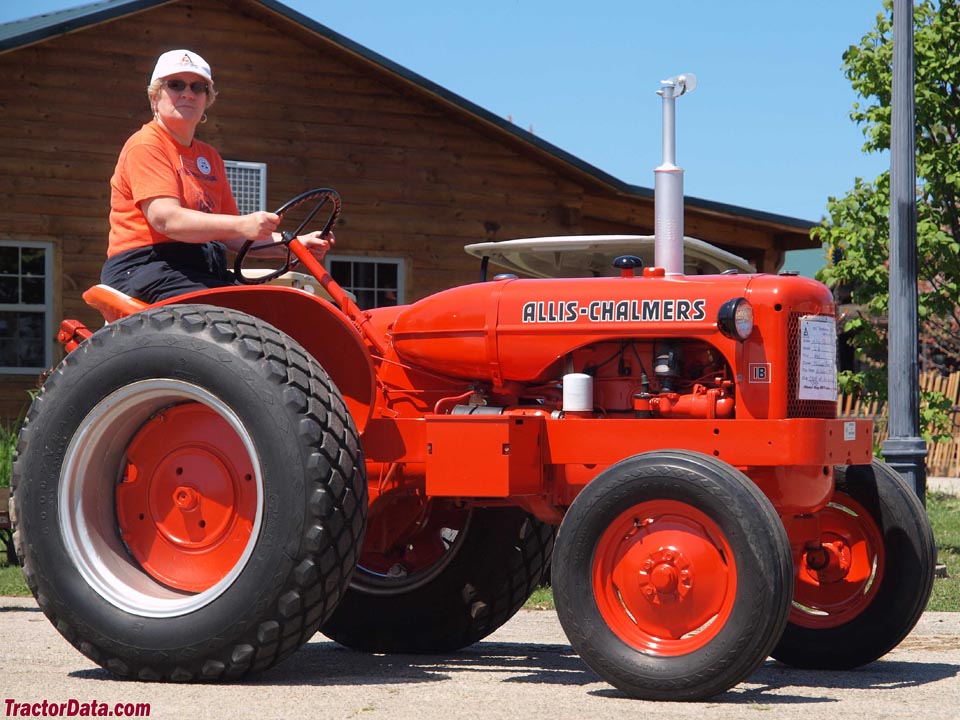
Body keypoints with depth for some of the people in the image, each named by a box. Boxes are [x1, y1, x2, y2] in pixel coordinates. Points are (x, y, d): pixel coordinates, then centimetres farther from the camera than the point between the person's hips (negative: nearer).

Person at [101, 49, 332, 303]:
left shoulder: (209, 156, 24)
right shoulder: (145, 146, -2)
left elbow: (229, 235, 23)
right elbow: (165, 218, -18)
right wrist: (242, 225, -30)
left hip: (204, 271, 8)